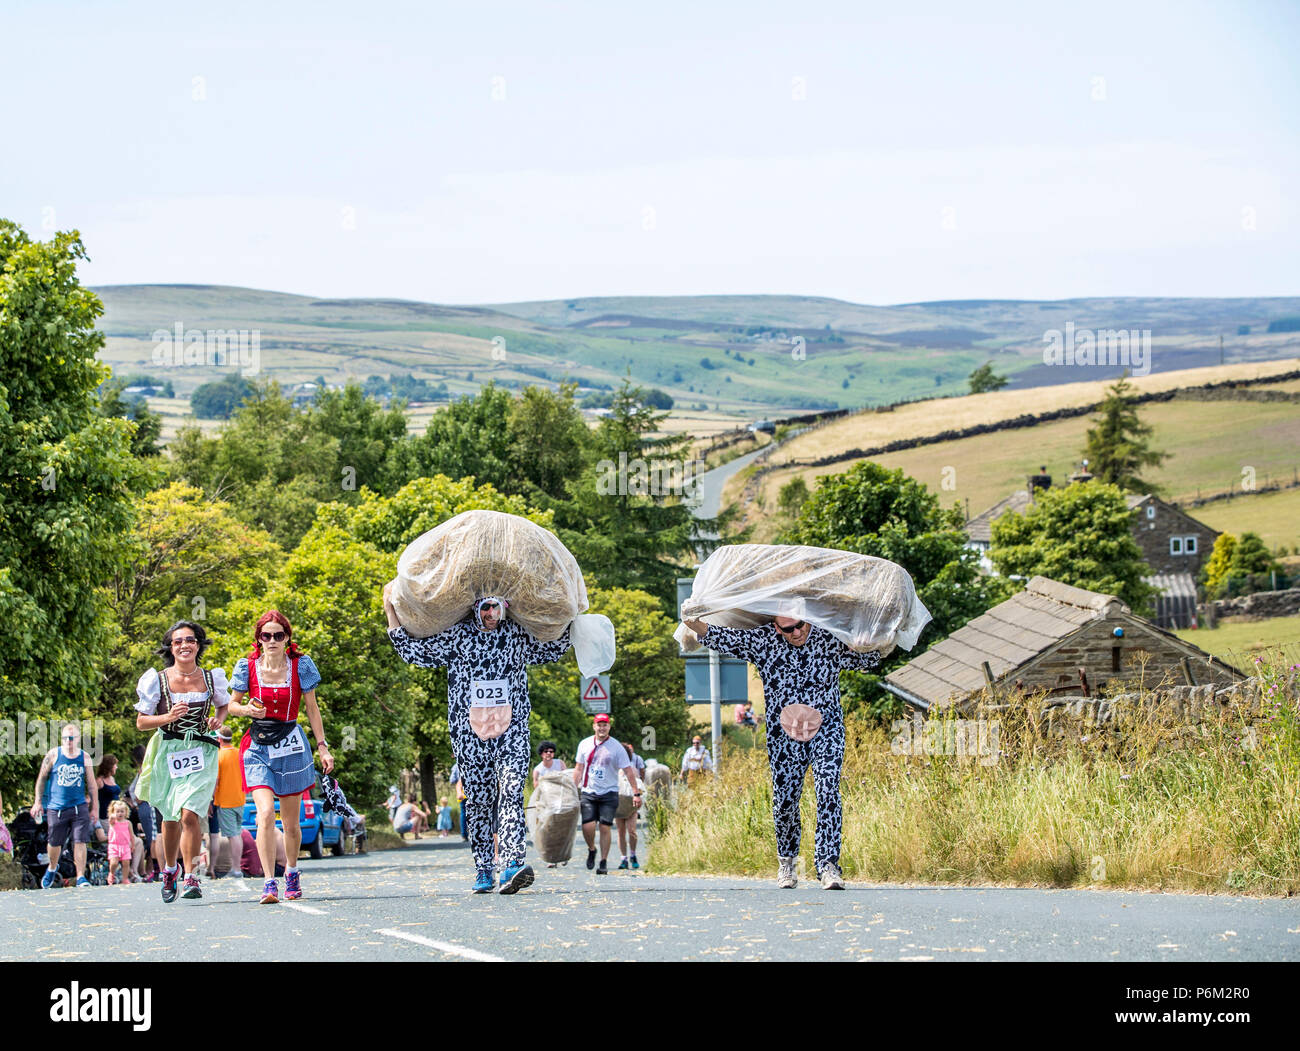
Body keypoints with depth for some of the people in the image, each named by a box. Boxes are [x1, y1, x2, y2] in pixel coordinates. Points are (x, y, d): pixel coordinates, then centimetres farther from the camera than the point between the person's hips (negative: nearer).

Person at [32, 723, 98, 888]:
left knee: (80, 842, -11)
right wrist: (38, 802, 3)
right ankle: (52, 868, 38)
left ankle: (81, 876, -7)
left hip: (79, 806, 0)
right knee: (54, 843, 11)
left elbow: (92, 784, 9)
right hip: (57, 807, 0)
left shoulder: (85, 758, 2)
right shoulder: (53, 755, -1)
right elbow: (42, 778, 7)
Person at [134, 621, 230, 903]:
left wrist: (217, 720, 0)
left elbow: (223, 705, 22)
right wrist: (169, 717, -17)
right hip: (167, 752, 1)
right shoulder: (157, 680, -4)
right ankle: (170, 868, 37)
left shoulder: (212, 678, 1)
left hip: (201, 753, -1)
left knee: (189, 815, -18)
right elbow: (141, 722, -1)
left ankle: (191, 878, -12)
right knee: (170, 818, 12)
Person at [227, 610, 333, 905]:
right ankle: (269, 883, -19)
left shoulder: (301, 665, -1)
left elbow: (312, 709, 6)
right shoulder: (247, 667, -2)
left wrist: (323, 747, 3)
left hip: (291, 745, 1)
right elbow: (232, 704, 9)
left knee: (290, 820, 9)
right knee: (266, 813, -18)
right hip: (258, 745, -1)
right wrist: (248, 709, -14)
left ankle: (292, 872, 33)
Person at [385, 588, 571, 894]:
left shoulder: (518, 635, 9)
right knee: (479, 800, 3)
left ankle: (512, 865, -29)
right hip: (469, 734, 0)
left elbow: (554, 650, 26)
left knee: (511, 792, -17)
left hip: (512, 730, 0)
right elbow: (412, 651, 7)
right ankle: (483, 871, 13)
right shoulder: (456, 636, 3)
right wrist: (390, 610, 5)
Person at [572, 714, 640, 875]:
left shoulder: (616, 747, -2)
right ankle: (591, 849, 20)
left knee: (605, 827, -6)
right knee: (588, 826, -11)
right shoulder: (585, 744, 6)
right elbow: (578, 769, 14)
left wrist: (636, 793, -5)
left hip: (609, 794, -2)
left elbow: (628, 771, -1)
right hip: (588, 793, 2)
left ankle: (603, 863, 4)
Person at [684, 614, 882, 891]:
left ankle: (828, 864, -20)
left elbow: (870, 660, 5)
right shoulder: (762, 640, -4)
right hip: (784, 736, 1)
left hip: (825, 730, -1)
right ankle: (786, 860, 26)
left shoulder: (830, 639, -6)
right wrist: (696, 624, -18)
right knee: (785, 800, 2)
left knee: (828, 792, -18)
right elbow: (723, 639, -2)